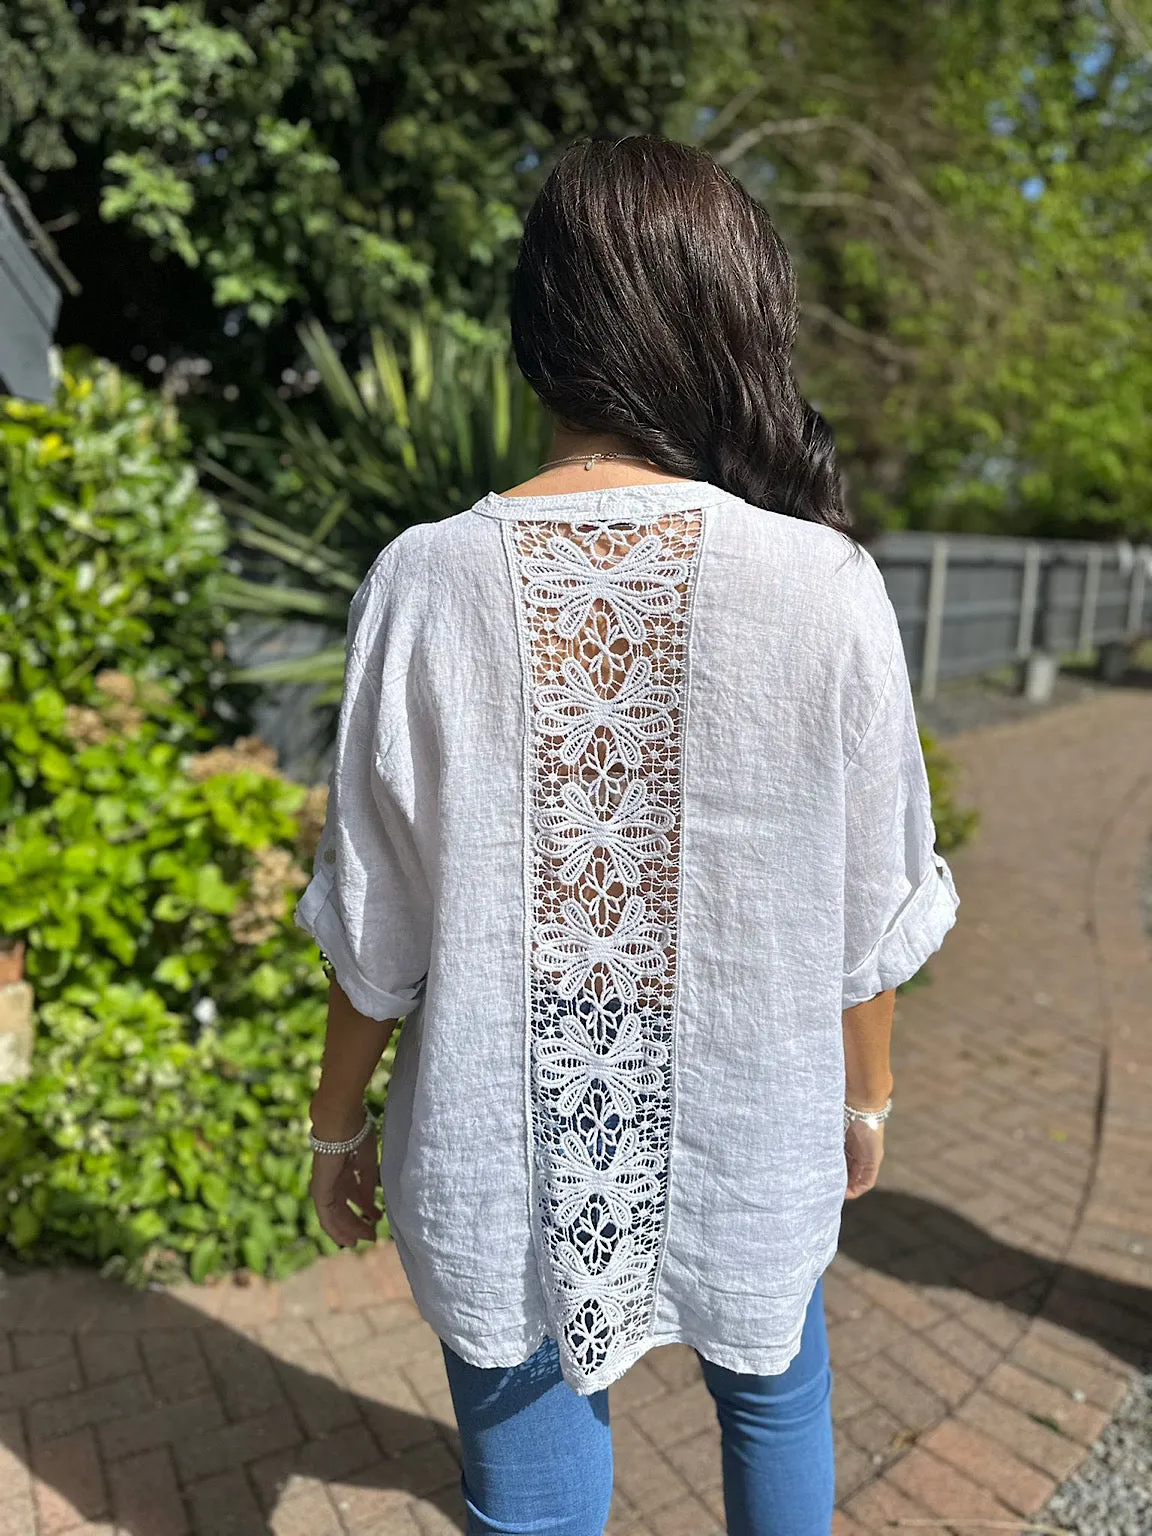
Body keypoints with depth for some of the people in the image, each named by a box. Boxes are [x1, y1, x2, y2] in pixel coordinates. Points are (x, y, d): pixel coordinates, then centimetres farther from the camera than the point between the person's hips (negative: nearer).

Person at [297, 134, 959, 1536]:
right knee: (775, 1395, 31)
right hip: (751, 1154, 1)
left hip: (503, 1166, 0)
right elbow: (869, 916, -6)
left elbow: (375, 930, -9)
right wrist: (864, 1096, 12)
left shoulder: (426, 582, -16)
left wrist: (337, 1123, 8)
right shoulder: (826, 586, -16)